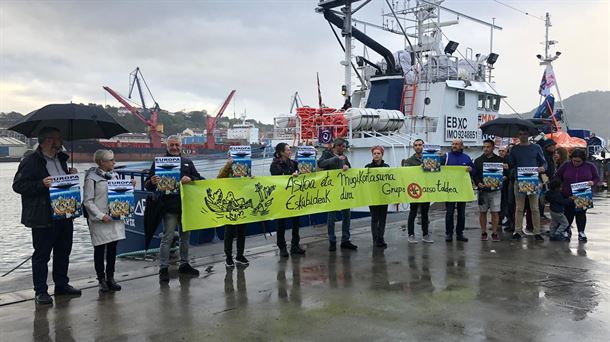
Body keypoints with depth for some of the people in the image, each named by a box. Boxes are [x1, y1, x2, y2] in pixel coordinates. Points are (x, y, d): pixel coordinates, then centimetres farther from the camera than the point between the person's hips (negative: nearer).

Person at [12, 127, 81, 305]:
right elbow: (18, 185, -14)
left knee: (63, 252, 16)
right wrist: (41, 184, -25)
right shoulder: (31, 162, -12)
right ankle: (41, 291, 12)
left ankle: (62, 284, 30)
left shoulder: (60, 159, 13)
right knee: (41, 255, 3)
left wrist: (70, 175, 6)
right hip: (43, 218, -8)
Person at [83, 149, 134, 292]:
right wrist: (100, 215, -19)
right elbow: (88, 201, -10)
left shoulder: (114, 175, 9)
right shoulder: (92, 178, -9)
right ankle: (101, 280, 15)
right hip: (99, 221, -5)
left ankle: (110, 278, 22)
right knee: (100, 249, 5)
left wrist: (130, 186, 0)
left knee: (112, 248, 11)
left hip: (115, 217, 6)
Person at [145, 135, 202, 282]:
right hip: (169, 208, -4)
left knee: (185, 236, 13)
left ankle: (184, 264, 27)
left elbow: (199, 179, 6)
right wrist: (152, 182, -25)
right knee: (167, 237, -4)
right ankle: (163, 268, 4)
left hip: (186, 205, 4)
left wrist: (190, 179, -16)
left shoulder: (187, 162, 13)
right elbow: (148, 186, -1)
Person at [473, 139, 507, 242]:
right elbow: (474, 175, 6)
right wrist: (478, 183, -12)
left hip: (495, 190, -1)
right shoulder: (478, 160, 8)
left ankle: (494, 233, 9)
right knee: (482, 212, 5)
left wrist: (504, 177, -14)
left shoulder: (500, 160, 6)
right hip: (482, 190, 1)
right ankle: (483, 232, 15)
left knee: (495, 212, -1)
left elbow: (505, 174, 9)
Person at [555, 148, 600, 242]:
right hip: (567, 196, 0)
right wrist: (560, 187, -4)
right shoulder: (566, 165, -1)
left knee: (581, 214, 6)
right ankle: (566, 231, 26)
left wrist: (593, 182, -15)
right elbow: (557, 176, 7)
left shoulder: (590, 166, 0)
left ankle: (581, 232, 19)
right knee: (568, 214, 7)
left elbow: (597, 178, 6)